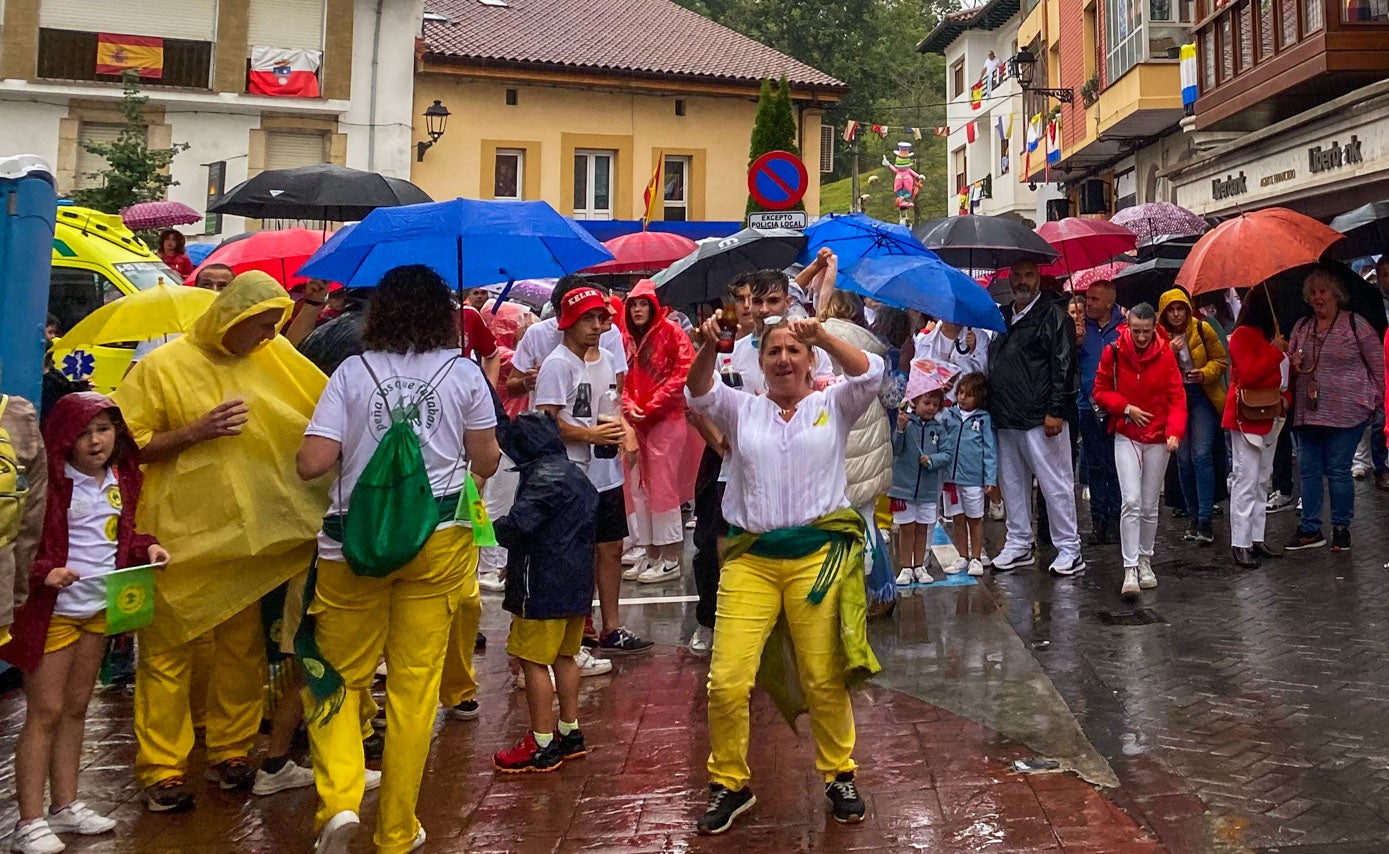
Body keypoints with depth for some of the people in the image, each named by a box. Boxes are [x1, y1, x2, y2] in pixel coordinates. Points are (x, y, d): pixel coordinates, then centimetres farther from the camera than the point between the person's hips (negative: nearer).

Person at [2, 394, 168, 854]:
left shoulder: (122, 478, 4)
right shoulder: (50, 481, -16)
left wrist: (146, 547, -3)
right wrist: (43, 573, -29)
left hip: (99, 606, 6)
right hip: (53, 609, -6)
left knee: (75, 708, 16)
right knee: (44, 712, -1)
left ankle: (66, 805, 27)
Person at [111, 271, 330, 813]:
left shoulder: (275, 357, 4)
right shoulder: (164, 367, -6)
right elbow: (126, 444, -7)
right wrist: (197, 430, -18)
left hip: (245, 535, 4)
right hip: (179, 538, -4)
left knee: (244, 649, 12)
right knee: (168, 655, 5)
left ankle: (230, 753, 27)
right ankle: (161, 771, 16)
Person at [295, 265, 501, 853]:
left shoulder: (353, 372, -2)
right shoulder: (464, 373, 0)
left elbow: (312, 464, -9)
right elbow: (486, 463, 5)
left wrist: (351, 444, 11)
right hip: (439, 540, 1)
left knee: (342, 678, 15)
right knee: (415, 684, 8)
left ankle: (339, 800, -4)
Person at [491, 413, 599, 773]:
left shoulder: (543, 477, -17)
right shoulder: (576, 473, 13)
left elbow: (517, 526, -26)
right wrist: (518, 563, 23)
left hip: (544, 585, -10)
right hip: (577, 582, 10)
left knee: (533, 661, -2)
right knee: (564, 657, 17)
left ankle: (542, 746, 2)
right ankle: (570, 733, 24)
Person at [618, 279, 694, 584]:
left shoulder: (670, 331, -4)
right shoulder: (625, 338, 12)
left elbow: (685, 371, -11)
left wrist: (654, 404, -12)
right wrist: (628, 405, -4)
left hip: (666, 419, -6)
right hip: (635, 422, 6)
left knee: (663, 486, -6)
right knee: (638, 486, 8)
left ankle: (671, 558, 3)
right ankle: (650, 553, 18)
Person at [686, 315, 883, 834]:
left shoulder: (833, 406, 10)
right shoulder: (742, 410, 13)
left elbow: (869, 375, -8)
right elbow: (700, 394, -5)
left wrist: (822, 337, -22)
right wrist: (709, 348, -24)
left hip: (819, 554, -1)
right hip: (750, 558, 1)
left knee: (825, 680, 5)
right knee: (726, 681, -4)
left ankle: (839, 776, 28)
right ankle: (730, 783, 15)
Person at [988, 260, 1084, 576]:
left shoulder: (1053, 316, -4)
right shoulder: (1001, 317, 18)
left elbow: (1063, 368, -11)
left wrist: (1055, 412, -17)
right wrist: (991, 406, 14)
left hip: (1040, 419, -7)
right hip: (1005, 419, 8)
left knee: (1055, 484, -2)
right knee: (1012, 483, 13)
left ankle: (1069, 549, 6)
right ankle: (1019, 544, 25)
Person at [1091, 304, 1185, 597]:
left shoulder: (1165, 354, -5)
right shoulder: (1113, 352, -6)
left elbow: (1177, 397, -5)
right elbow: (1100, 391, 3)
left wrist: (1175, 432, -19)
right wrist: (1127, 408, -11)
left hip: (1158, 438, 1)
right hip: (1126, 437, -1)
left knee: (1150, 506, 9)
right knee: (1131, 502, -12)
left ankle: (1145, 561, 27)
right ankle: (1130, 569, -11)